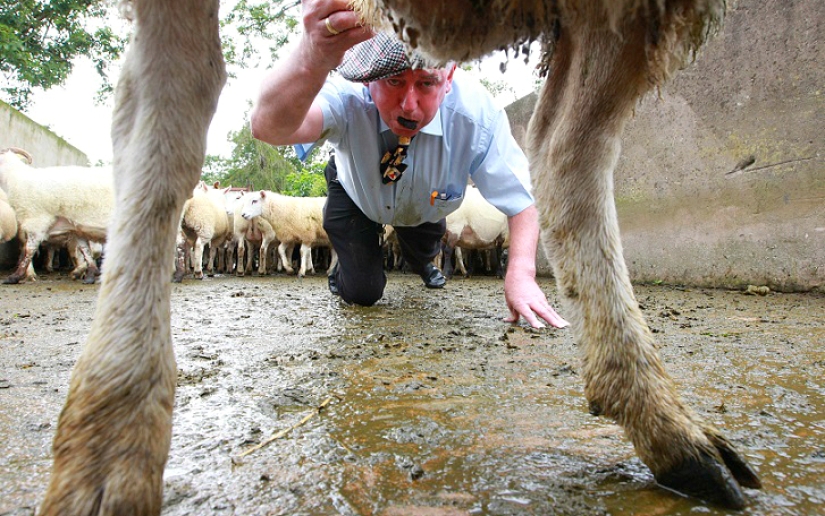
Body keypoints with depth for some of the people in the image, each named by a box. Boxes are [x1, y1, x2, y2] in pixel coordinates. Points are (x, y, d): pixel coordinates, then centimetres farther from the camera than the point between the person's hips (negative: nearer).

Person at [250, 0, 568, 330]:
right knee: (361, 293, -4)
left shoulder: (477, 112, -36)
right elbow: (269, 127, -64)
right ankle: (352, 267, 35)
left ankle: (422, 265, 53)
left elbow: (520, 200, -30)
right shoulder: (348, 94, -43)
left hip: (424, 207, 2)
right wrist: (313, 58, -86)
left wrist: (520, 275, -48)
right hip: (356, 196, -2)